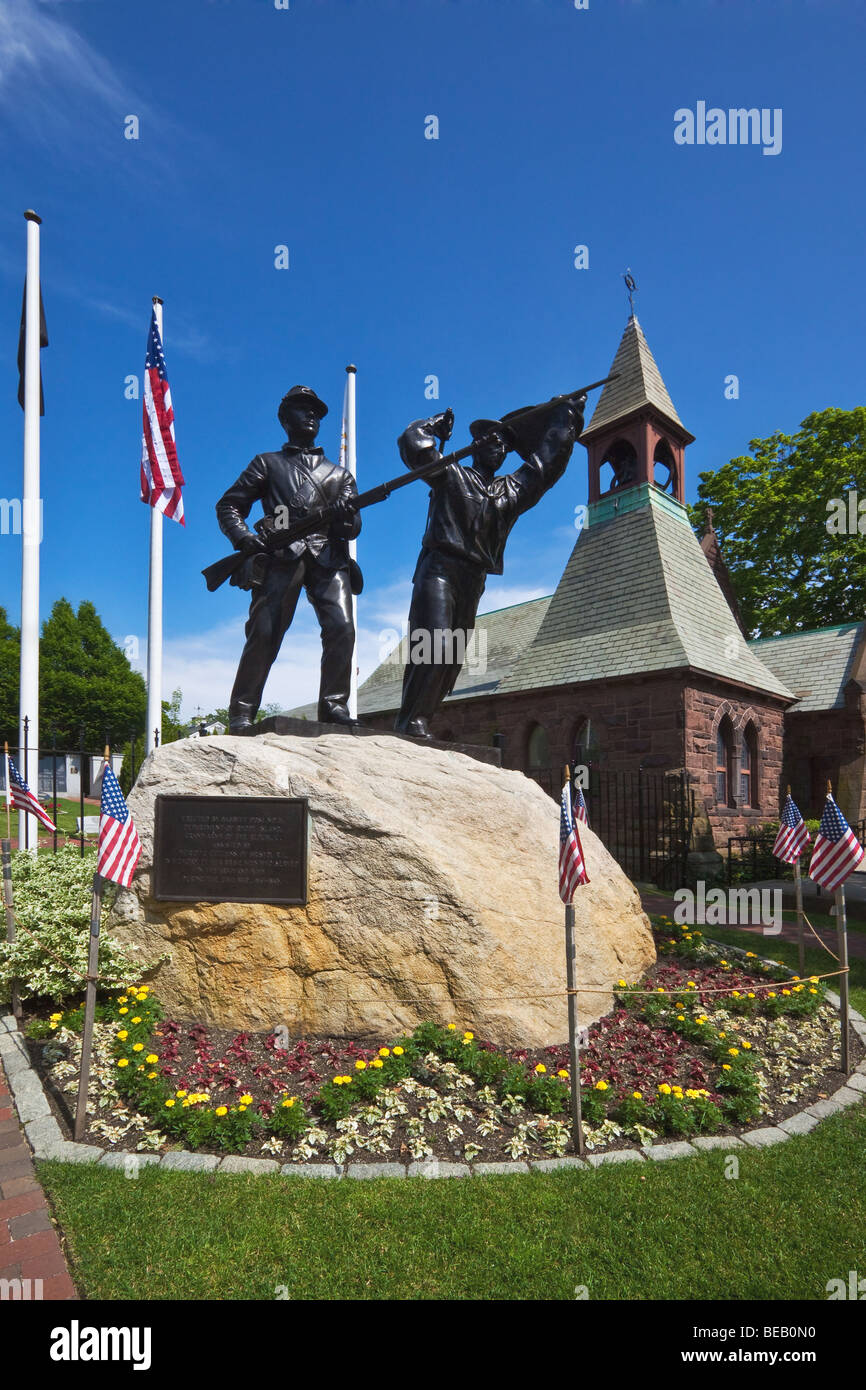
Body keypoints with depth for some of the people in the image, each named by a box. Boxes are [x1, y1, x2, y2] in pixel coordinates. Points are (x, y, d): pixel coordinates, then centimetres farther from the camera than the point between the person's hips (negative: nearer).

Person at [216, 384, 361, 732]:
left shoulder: (339, 474, 30)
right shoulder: (268, 464, 26)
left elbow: (352, 529, 17)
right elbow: (228, 506, 18)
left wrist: (346, 518, -9)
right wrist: (244, 538, -3)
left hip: (328, 557, 2)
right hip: (280, 556, -2)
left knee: (341, 628, -18)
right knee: (264, 634, -13)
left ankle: (334, 706, -12)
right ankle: (242, 713, -8)